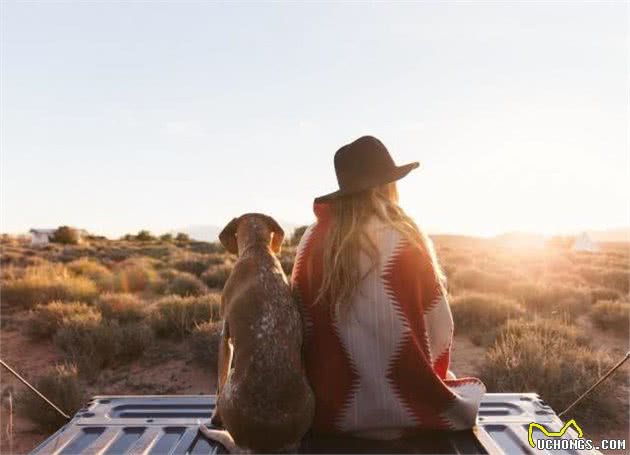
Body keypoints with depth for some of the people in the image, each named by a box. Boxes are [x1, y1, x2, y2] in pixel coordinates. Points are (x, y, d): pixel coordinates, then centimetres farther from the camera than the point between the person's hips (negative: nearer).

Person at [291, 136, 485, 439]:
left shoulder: (313, 240, -9)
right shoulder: (408, 241, -13)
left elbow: (303, 324, -2)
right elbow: (439, 328, -7)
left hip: (332, 411, 3)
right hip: (406, 410, -2)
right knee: (472, 389, 28)